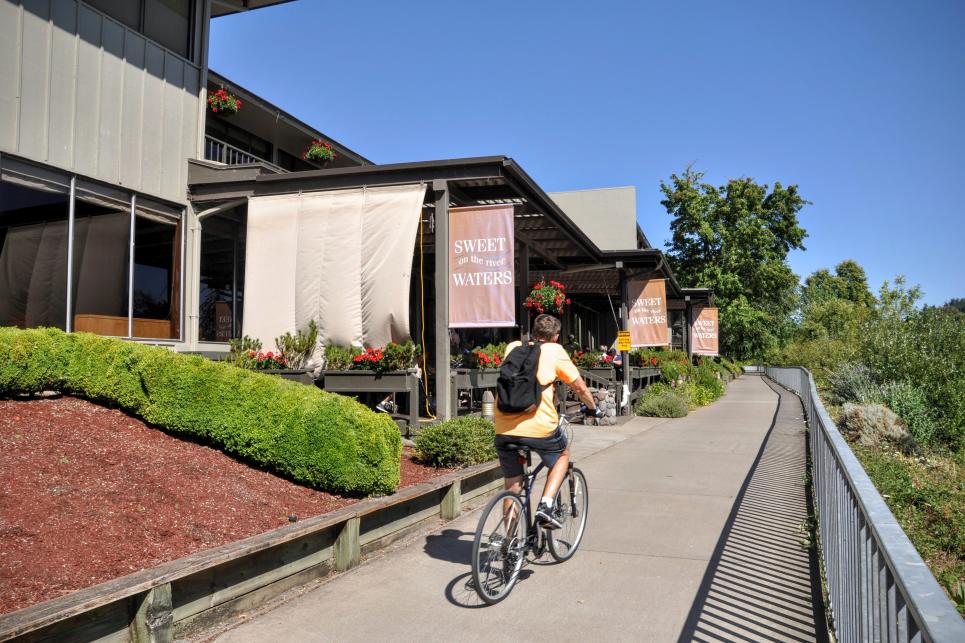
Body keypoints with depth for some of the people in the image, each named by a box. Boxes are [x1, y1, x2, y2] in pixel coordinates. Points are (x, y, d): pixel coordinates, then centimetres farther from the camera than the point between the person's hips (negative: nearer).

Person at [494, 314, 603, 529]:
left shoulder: (513, 347, 17)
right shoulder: (555, 351, 7)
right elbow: (580, 388, 13)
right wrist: (592, 408, 32)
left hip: (504, 428, 4)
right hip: (539, 426, -3)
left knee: (512, 488, 18)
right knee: (563, 455, 28)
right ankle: (545, 506, 12)